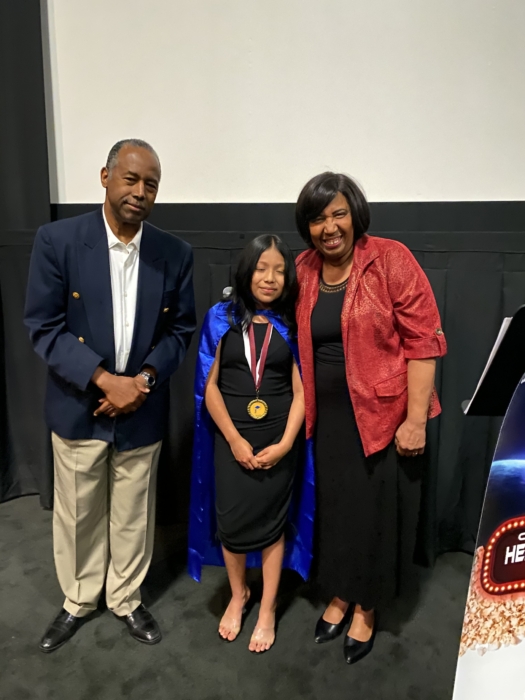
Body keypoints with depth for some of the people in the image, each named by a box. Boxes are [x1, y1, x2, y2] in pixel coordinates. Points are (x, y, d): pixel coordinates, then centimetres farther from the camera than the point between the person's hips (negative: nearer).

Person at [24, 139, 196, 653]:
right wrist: (104, 379, -19)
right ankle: (78, 600, 42)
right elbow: (44, 327, -10)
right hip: (78, 407, -1)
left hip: (142, 411, 1)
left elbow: (179, 329, 2)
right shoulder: (57, 240, -10)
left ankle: (126, 600, 41)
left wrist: (146, 379, -14)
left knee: (133, 516, 16)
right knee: (77, 514, 17)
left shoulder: (175, 254, -3)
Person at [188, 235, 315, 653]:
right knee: (231, 523, 9)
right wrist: (234, 440, -10)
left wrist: (285, 443, -12)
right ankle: (237, 595, 38)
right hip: (230, 439, 1)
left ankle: (268, 610, 31)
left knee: (272, 523, 10)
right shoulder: (222, 318, -2)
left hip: (277, 441, 0)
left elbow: (301, 391, -3)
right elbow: (210, 387, -4)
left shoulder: (291, 324, -1)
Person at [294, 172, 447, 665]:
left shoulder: (391, 259, -12)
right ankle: (339, 596, 41)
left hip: (383, 415, -4)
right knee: (335, 508, 17)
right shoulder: (302, 271, 2)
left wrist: (415, 419, -17)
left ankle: (366, 610, 35)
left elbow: (423, 339, -13)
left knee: (375, 511, 11)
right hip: (328, 419, 4)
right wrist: (301, 412, 7)